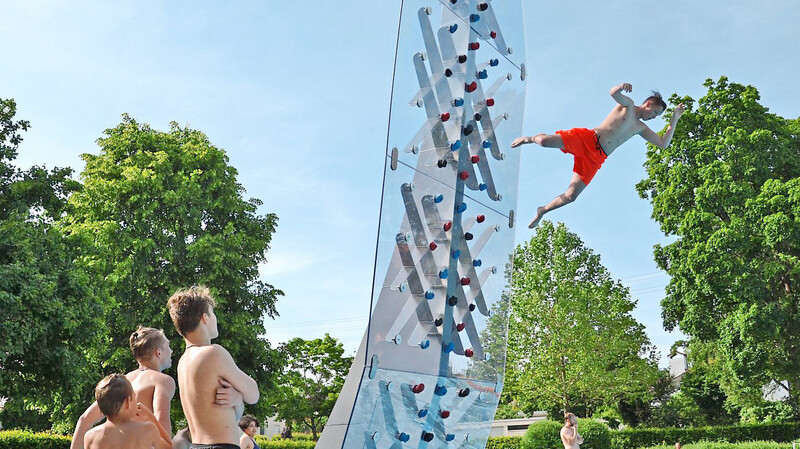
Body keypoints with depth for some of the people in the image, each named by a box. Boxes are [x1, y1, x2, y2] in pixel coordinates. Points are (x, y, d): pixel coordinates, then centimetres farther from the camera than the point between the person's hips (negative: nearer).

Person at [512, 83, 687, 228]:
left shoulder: (641, 128, 24)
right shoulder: (628, 105, 8)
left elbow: (663, 143, 24)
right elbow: (613, 93, -11)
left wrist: (674, 119, 22)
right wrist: (621, 87, -31)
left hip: (596, 158, 5)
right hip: (587, 139, -5)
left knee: (571, 196, -10)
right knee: (543, 141, -26)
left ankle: (543, 210, 12)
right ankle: (531, 139, 11)